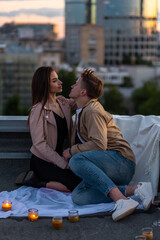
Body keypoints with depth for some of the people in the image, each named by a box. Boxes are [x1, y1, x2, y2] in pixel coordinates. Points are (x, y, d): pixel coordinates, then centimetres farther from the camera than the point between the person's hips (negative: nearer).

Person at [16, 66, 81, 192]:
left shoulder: (63, 102, 6)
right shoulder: (38, 110, -16)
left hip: (61, 156, 8)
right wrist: (64, 164, -22)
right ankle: (37, 181, -4)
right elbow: (39, 144, -20)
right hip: (43, 161, -8)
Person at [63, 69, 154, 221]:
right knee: (78, 197, -16)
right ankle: (134, 189, -17)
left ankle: (120, 199, -38)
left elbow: (99, 144, -20)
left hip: (121, 160, -9)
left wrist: (72, 151, -10)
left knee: (76, 161, -33)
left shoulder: (92, 111, -8)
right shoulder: (82, 111, 23)